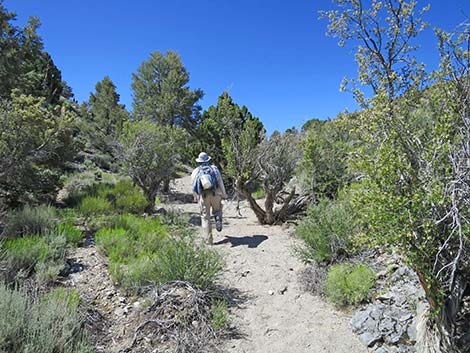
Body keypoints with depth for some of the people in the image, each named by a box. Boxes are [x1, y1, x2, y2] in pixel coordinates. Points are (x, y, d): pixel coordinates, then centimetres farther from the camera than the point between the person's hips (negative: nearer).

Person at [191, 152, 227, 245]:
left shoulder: (195, 172, 9)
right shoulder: (214, 168, 7)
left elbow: (194, 188, 11)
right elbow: (221, 183, 2)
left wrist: (197, 198, 24)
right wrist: (224, 194, 10)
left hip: (203, 196, 0)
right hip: (215, 194, 0)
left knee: (205, 218, 7)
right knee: (217, 210, 27)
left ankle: (209, 240, 5)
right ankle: (218, 219, -5)